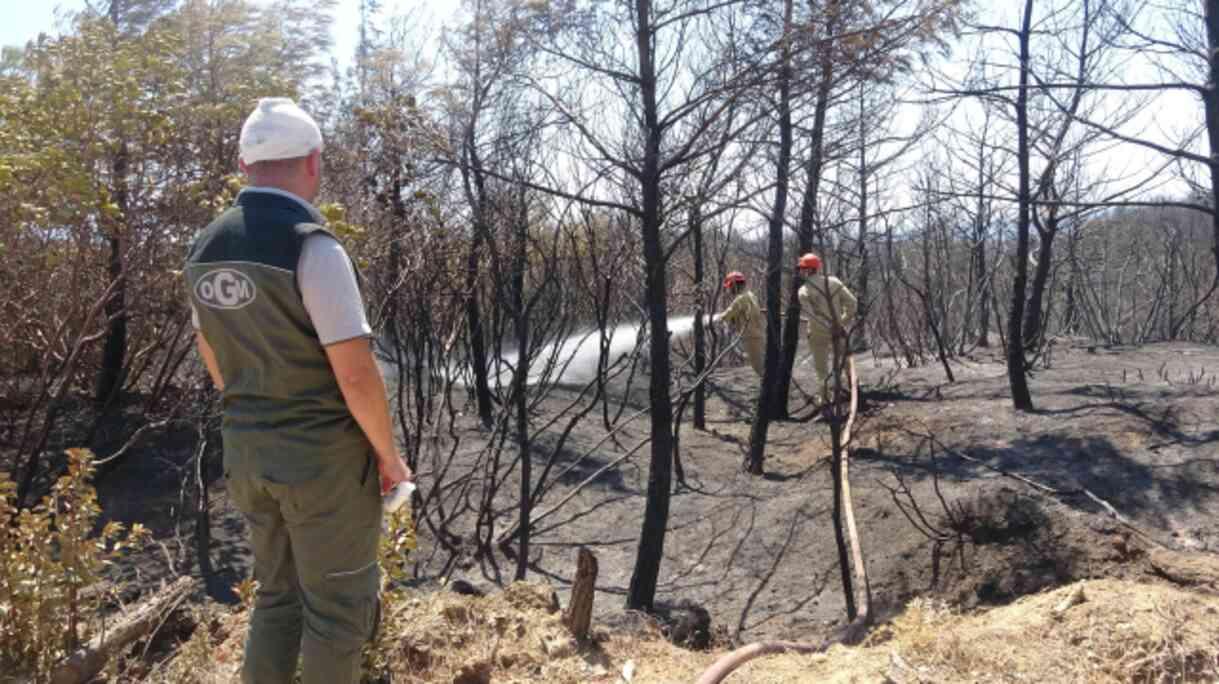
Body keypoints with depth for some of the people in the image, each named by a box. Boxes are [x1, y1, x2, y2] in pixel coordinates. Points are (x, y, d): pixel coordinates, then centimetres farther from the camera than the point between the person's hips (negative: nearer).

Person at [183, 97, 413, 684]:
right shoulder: (312, 247, -21)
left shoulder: (206, 249, 4)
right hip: (325, 459, -7)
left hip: (247, 456, 7)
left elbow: (217, 365, 14)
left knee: (277, 593, 22)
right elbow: (356, 375, -22)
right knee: (337, 605, 9)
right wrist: (389, 456, -8)